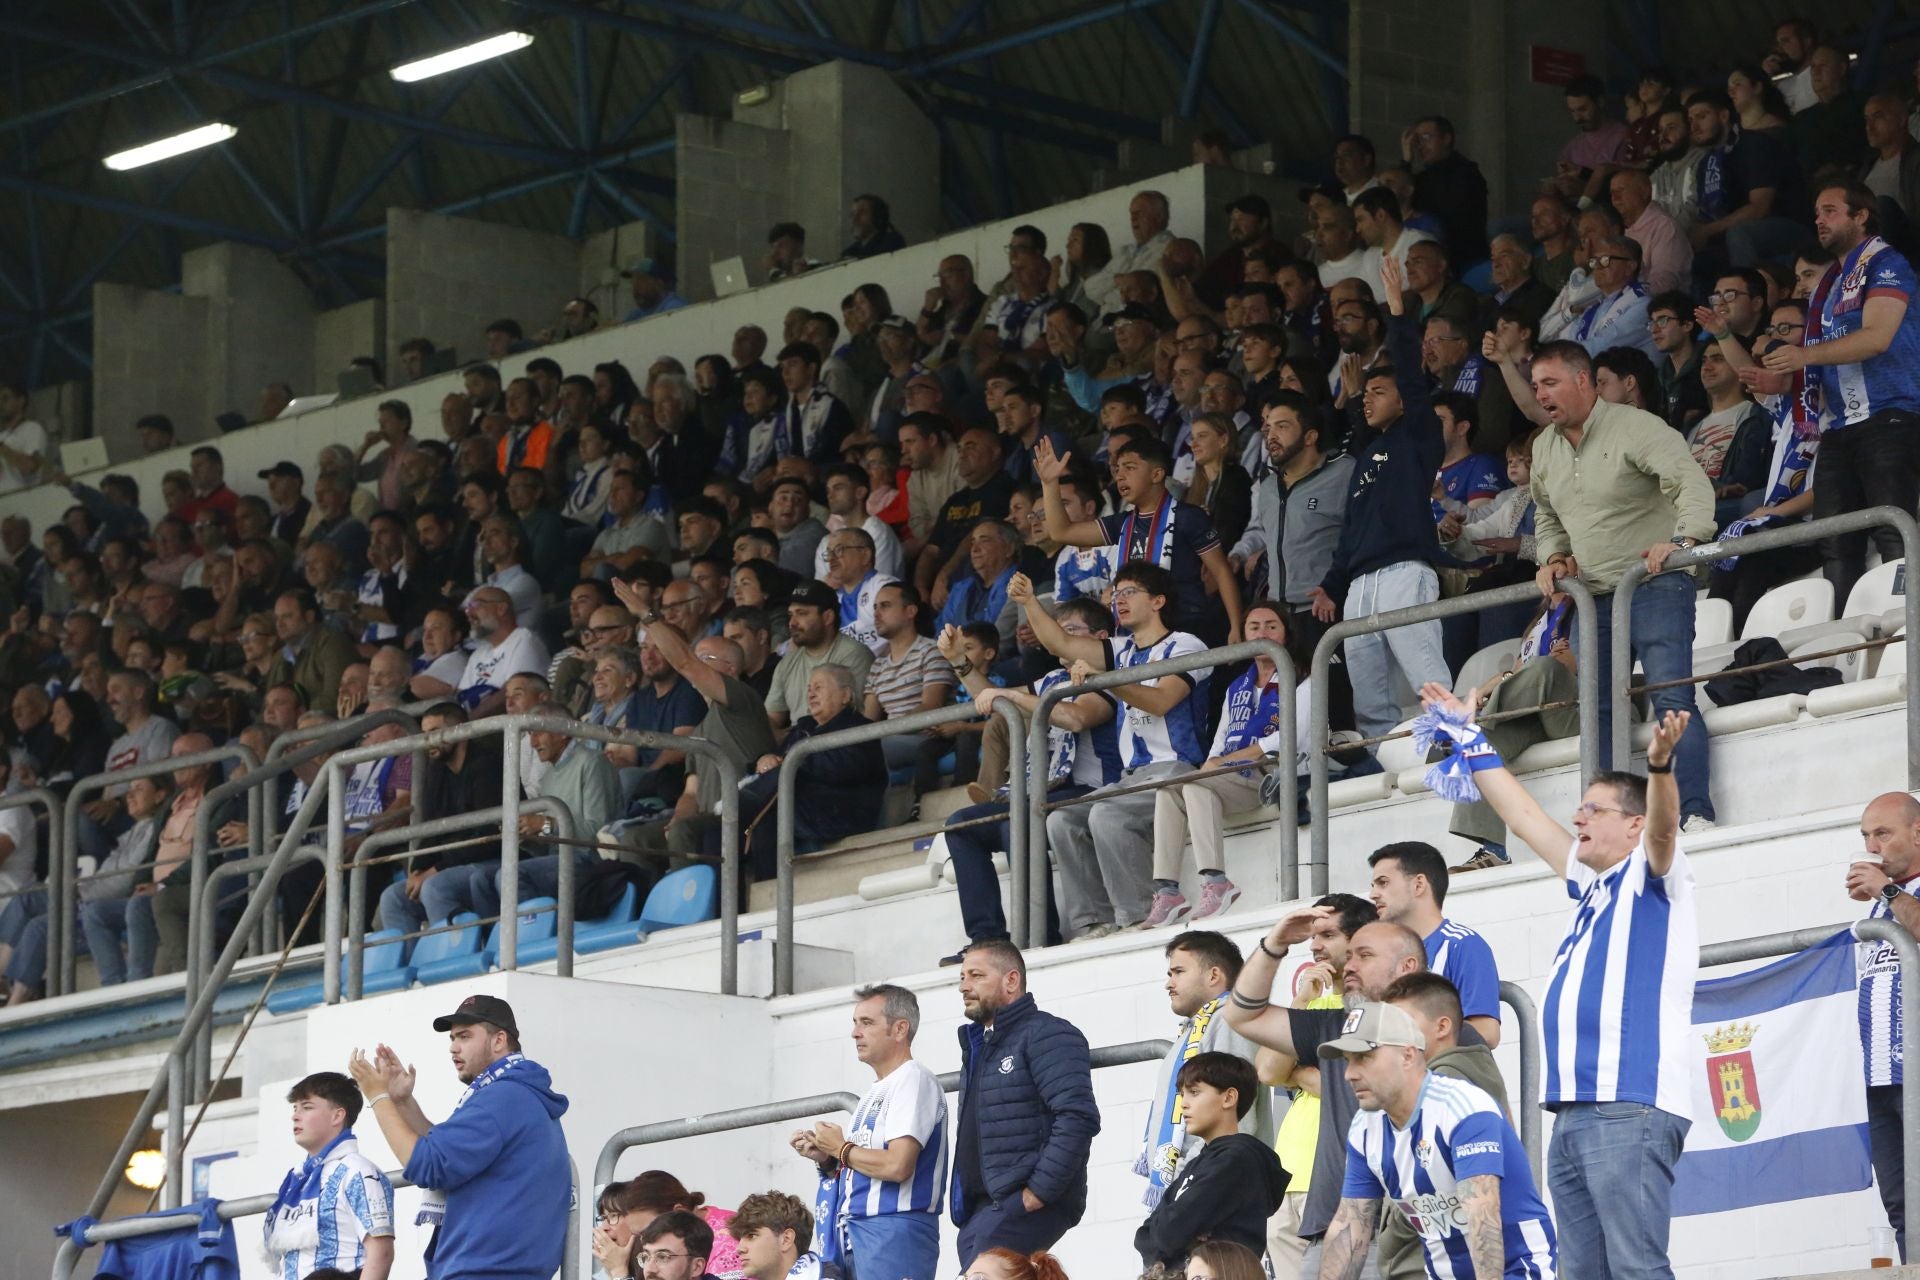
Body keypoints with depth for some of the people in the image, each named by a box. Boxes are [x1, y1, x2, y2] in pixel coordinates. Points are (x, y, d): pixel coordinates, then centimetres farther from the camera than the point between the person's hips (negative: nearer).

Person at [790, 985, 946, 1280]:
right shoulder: (875, 1092, 21)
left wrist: (841, 1149, -5)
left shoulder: (914, 1080, -9)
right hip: (858, 1233, 10)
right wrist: (826, 1159, 6)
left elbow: (897, 1165, -20)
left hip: (895, 1231, -10)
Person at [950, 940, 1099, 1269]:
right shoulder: (978, 1045, 24)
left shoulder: (1046, 1035, -5)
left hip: (1024, 1205, -9)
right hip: (980, 1210, 9)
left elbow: (1078, 1118, -17)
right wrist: (963, 1201, 16)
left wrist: (1037, 1193, -20)